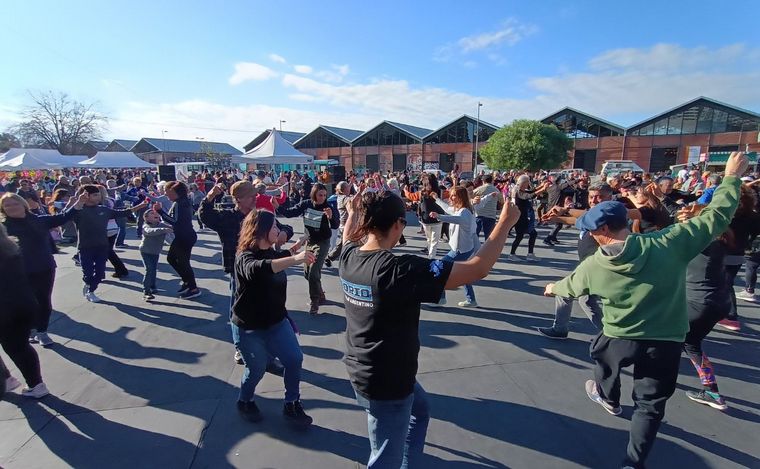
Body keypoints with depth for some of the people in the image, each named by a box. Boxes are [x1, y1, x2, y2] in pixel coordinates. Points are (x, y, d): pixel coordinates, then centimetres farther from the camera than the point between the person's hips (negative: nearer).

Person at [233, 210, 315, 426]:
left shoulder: (270, 251, 1)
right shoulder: (244, 257, -23)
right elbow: (256, 269, -49)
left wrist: (297, 246, 21)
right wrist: (294, 259, -57)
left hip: (277, 321, 7)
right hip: (250, 327, -6)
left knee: (295, 359, 1)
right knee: (257, 368, 8)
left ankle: (291, 405, 21)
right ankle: (245, 402, 39)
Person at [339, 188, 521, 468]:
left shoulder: (349, 257, -9)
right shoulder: (401, 269, -32)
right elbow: (477, 269, -29)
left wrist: (353, 213, 28)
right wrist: (506, 221, -18)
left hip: (361, 369, 9)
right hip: (385, 381, -9)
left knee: (419, 409, 33)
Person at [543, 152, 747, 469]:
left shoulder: (592, 266, -15)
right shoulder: (669, 244, -19)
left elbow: (570, 287, 6)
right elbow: (716, 217, -9)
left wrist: (553, 288, 29)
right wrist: (732, 177, 6)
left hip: (619, 339, 0)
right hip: (666, 342, 0)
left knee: (603, 355, 35)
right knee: (650, 404, 18)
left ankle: (608, 398, 60)